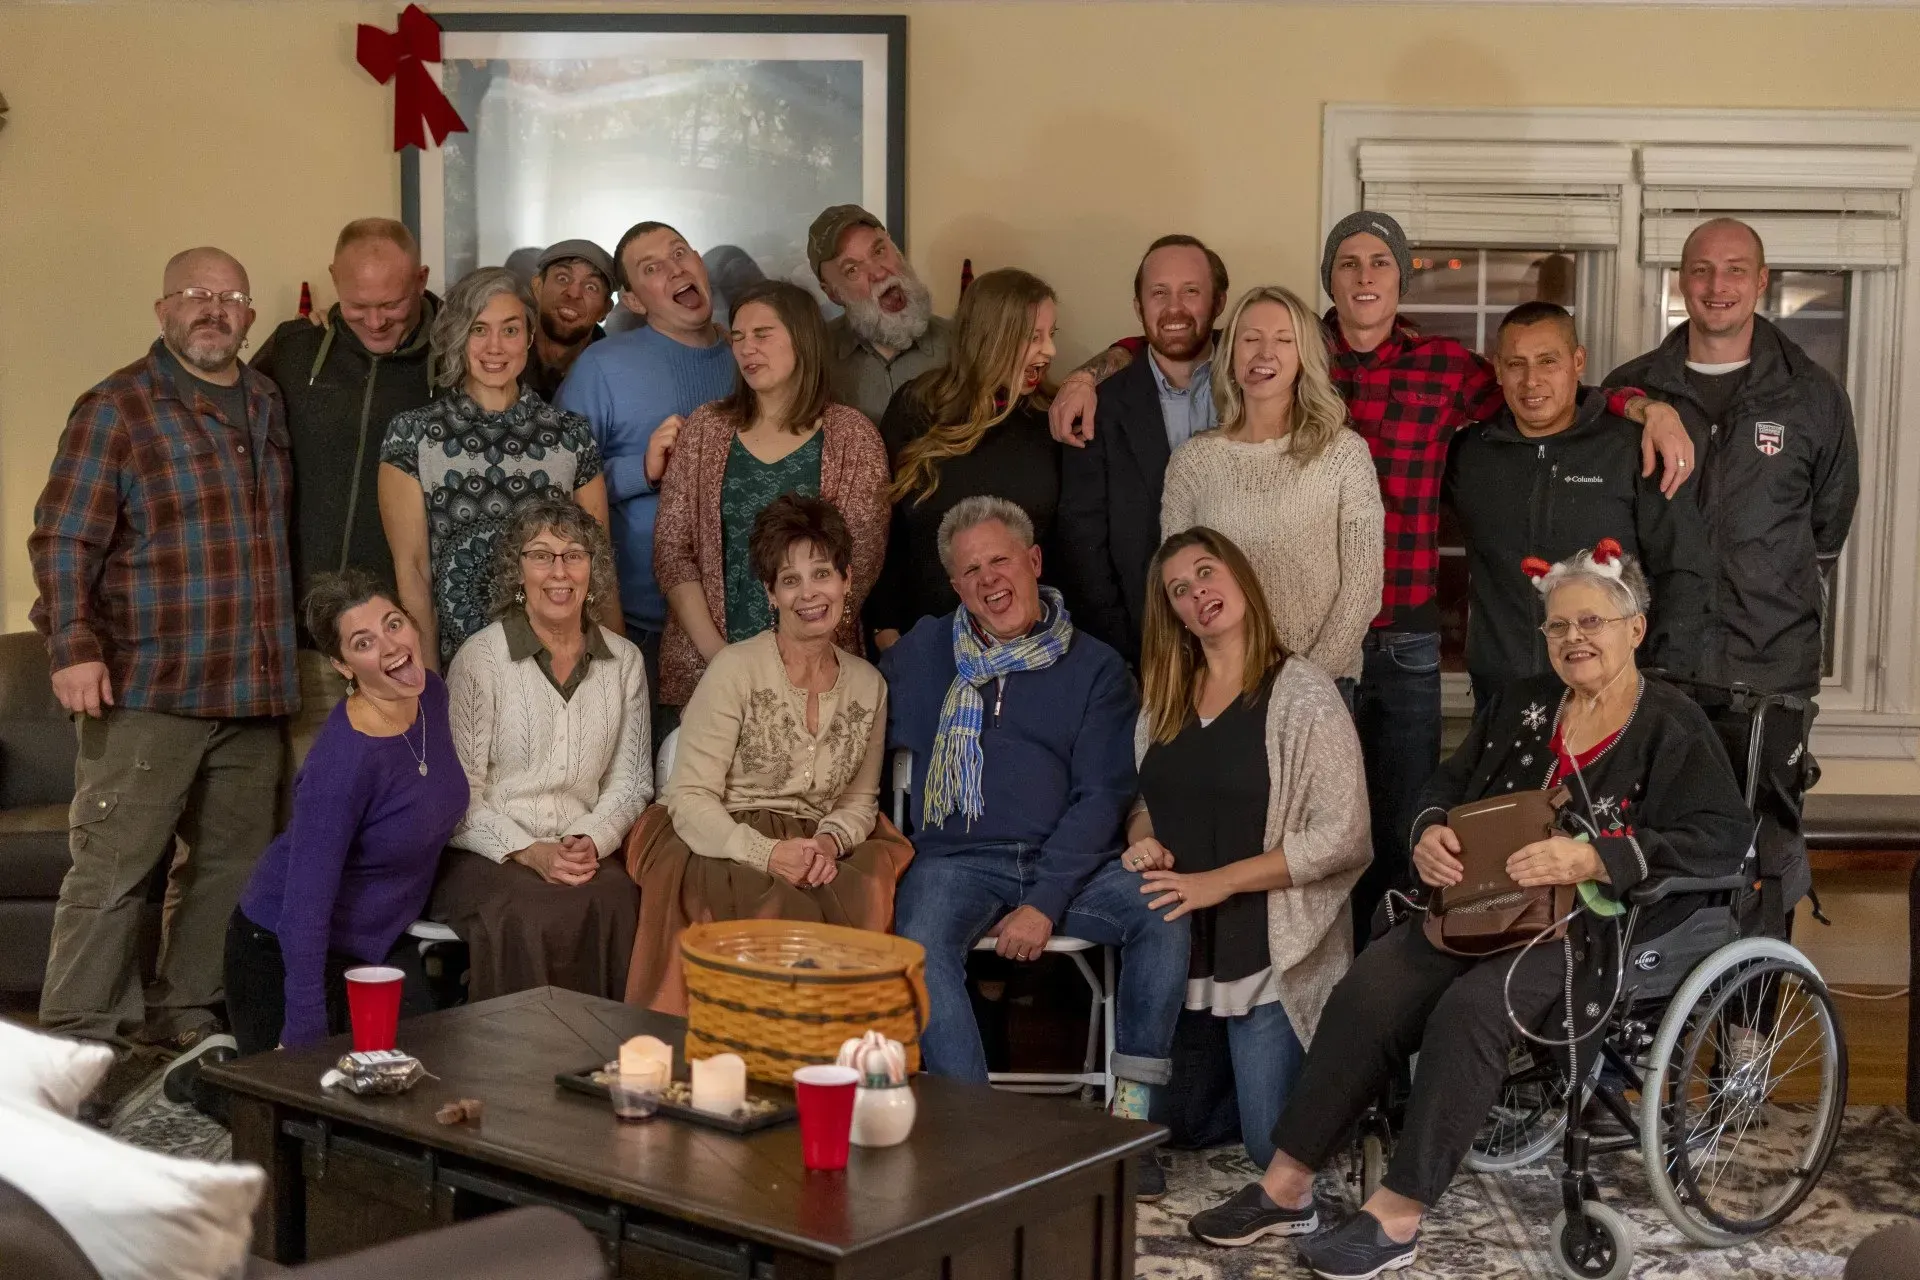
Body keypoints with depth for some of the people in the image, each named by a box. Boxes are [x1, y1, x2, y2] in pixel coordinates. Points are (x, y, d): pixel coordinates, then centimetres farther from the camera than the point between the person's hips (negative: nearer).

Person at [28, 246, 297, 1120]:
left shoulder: (266, 406, 15)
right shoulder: (117, 409, -4)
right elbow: (62, 540, -8)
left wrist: (288, 652, 18)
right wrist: (73, 647, -18)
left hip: (251, 690, 6)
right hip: (147, 689, -6)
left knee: (231, 867, 10)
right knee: (111, 872, -5)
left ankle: (185, 1022, 22)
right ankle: (76, 1046, 2)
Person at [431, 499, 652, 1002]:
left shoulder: (624, 660, 10)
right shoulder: (480, 659, -2)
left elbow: (630, 781, 12)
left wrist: (593, 840, -7)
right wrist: (529, 851, -16)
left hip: (588, 852, 3)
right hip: (486, 853, -3)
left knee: (616, 903, -30)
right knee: (530, 914, -34)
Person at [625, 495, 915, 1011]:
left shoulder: (868, 684, 11)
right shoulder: (735, 669, -5)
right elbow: (690, 800, -8)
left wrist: (831, 841, -7)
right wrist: (766, 853, -23)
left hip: (815, 848, 4)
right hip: (719, 846, -4)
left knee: (870, 894, -29)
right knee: (782, 910, -35)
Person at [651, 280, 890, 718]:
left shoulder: (851, 437, 1)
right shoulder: (706, 428, 7)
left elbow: (861, 560, -5)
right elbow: (671, 549, 2)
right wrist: (717, 652, -11)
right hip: (703, 668, 2)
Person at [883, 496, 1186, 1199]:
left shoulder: (1094, 668, 9)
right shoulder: (924, 652, 15)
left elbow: (1100, 796, 0)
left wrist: (1044, 903, -12)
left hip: (1065, 861, 0)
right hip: (957, 860, 0)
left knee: (1163, 908, -27)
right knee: (921, 939, -33)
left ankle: (1130, 1115, -20)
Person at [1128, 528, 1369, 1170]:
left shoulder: (1304, 694, -9)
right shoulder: (1164, 699, 10)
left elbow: (1342, 835, -14)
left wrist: (1219, 881, -19)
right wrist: (1142, 840, -5)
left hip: (1271, 949, -5)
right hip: (1181, 944, 6)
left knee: (1273, 1144, -5)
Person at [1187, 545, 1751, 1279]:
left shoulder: (1672, 727, -2)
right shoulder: (1521, 704, 17)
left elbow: (1723, 837, -14)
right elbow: (1449, 784, 20)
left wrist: (1590, 859, -24)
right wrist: (1432, 831, -6)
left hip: (1597, 922, -5)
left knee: (1471, 1007, -31)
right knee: (1367, 990, -18)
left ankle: (1398, 1217, -23)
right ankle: (1286, 1187, -12)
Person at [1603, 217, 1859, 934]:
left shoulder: (1813, 397, 4)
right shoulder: (1630, 391, 6)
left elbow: (1828, 526, 13)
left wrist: (1784, 607, 12)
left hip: (1768, 675, -1)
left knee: (1766, 860, 1)